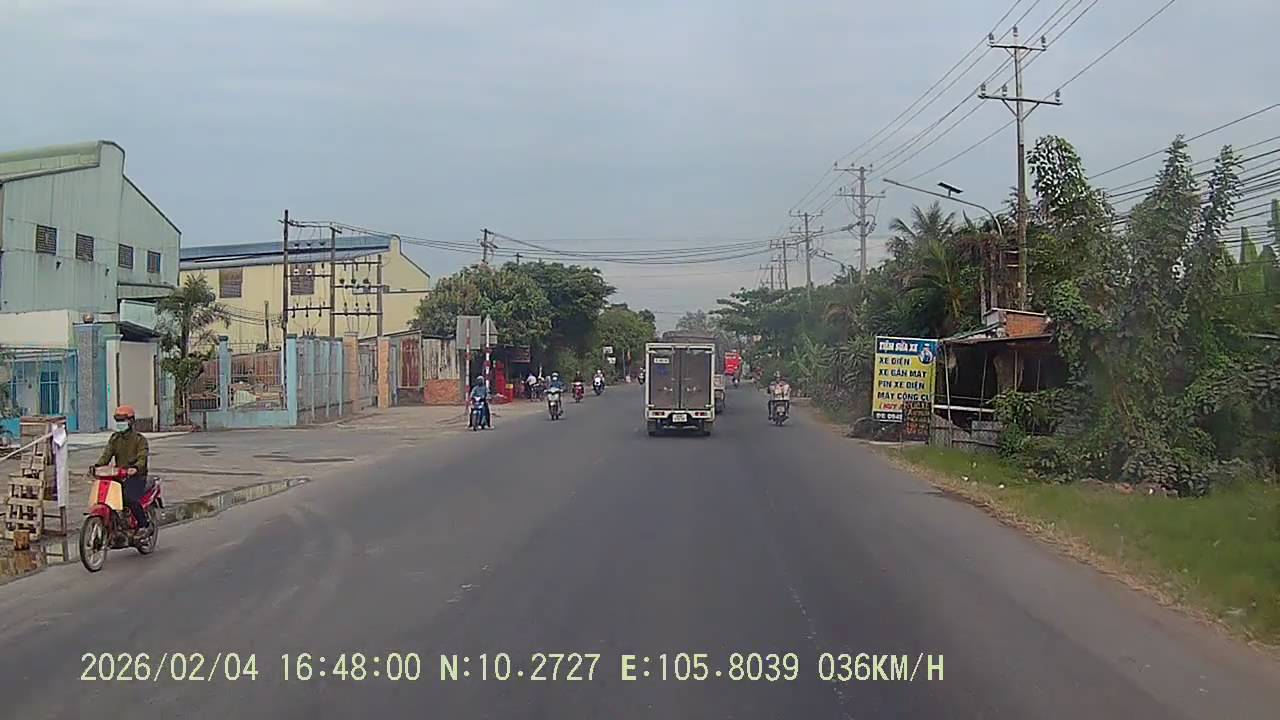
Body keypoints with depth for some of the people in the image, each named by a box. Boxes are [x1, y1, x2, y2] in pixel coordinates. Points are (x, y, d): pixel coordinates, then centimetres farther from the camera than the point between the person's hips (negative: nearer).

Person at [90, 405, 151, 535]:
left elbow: (142, 457, -16)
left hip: (136, 476, -6)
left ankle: (144, 525, -14)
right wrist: (96, 466, -15)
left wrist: (136, 467, -38)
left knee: (130, 498, -29)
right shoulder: (114, 438, 16)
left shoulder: (139, 439, -2)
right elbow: (106, 455, 6)